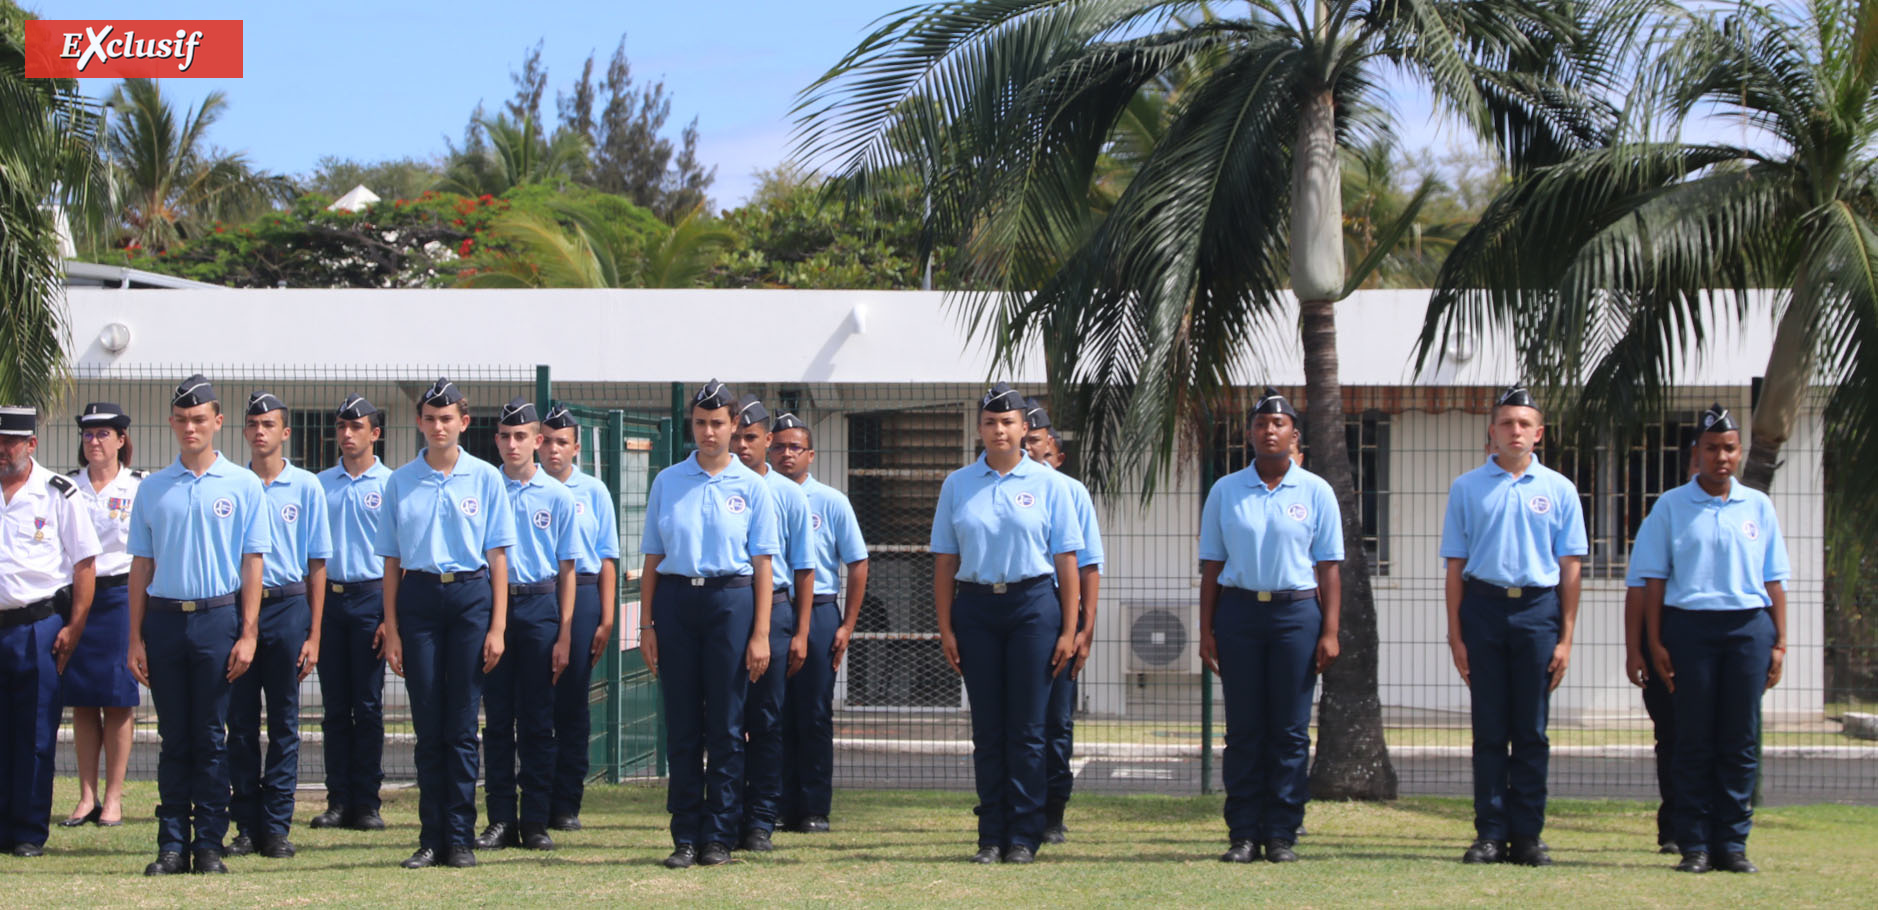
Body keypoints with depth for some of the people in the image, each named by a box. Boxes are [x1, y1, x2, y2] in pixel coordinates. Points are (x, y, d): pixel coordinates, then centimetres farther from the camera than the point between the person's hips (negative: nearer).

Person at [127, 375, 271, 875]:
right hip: (164, 619, 2)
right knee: (174, 739, 5)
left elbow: (252, 563, 1)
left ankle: (209, 844, 4)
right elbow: (141, 565, 11)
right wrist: (135, 639, 5)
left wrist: (247, 633, -7)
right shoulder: (153, 488, 11)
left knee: (211, 739, 0)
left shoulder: (243, 485, 4)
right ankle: (173, 844, 8)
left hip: (219, 617, -2)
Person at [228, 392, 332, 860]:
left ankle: (277, 826, 5)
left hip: (287, 608, -1)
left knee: (284, 722, 2)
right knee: (240, 721, 3)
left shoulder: (305, 487, 4)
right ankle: (246, 825, 8)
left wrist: (313, 635, 0)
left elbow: (317, 565, 5)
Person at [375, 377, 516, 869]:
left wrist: (497, 626, -4)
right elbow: (392, 560, 10)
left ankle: (461, 837, 3)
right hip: (419, 597, 1)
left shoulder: (485, 478, 4)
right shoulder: (400, 482, 8)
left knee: (462, 725, -1)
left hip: (471, 595, -1)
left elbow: (498, 555, 3)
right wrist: (391, 629, 3)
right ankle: (432, 837, 7)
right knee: (428, 726, 3)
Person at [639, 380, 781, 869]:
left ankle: (719, 837, 4)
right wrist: (646, 624, 3)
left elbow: (763, 563, 3)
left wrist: (760, 633, -4)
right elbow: (652, 557, 11)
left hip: (731, 599, -2)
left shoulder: (752, 487, 5)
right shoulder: (667, 482, 10)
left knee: (726, 726, -1)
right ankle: (685, 837, 8)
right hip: (675, 599, 2)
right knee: (681, 725, 3)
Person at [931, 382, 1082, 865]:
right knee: (986, 729, 4)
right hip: (975, 607, 2)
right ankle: (991, 835, 9)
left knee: (1027, 729, -2)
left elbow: (1067, 561, 2)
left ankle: (1024, 836, 3)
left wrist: (1068, 630, -4)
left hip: (1033, 604, -2)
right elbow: (944, 561, 8)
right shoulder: (957, 485, 9)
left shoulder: (1046, 484, 4)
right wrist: (945, 628, 1)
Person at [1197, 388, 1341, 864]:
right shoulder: (1225, 491, 9)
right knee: (1243, 730, 2)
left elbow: (1328, 567, 4)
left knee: (1290, 730, -1)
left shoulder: (1315, 492, 6)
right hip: (1238, 612, 1)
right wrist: (1206, 630, 3)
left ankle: (1282, 833, 3)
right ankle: (1244, 833, 5)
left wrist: (1330, 632, -4)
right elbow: (1211, 565, 10)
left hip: (1297, 613, -1)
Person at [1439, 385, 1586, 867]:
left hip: (1538, 610, 0)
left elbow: (1570, 566, 6)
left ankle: (1528, 835, 6)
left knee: (1532, 731, 2)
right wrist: (1455, 635, 0)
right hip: (1484, 606, 0)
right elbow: (1455, 564, 7)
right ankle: (1491, 833, 5)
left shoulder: (1558, 489, 7)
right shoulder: (1467, 488, 7)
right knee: (1489, 728, 2)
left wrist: (1565, 638, 1)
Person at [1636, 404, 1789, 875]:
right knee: (1693, 740, -1)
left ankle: (1733, 843, 6)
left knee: (1741, 741, 1)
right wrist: (1655, 642, -3)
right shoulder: (1670, 507, 6)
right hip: (1689, 624, -2)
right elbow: (1653, 579, 4)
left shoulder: (1758, 507, 12)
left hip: (1749, 626, 2)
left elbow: (1774, 580, 12)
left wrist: (1779, 642, 6)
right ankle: (1694, 845, 3)